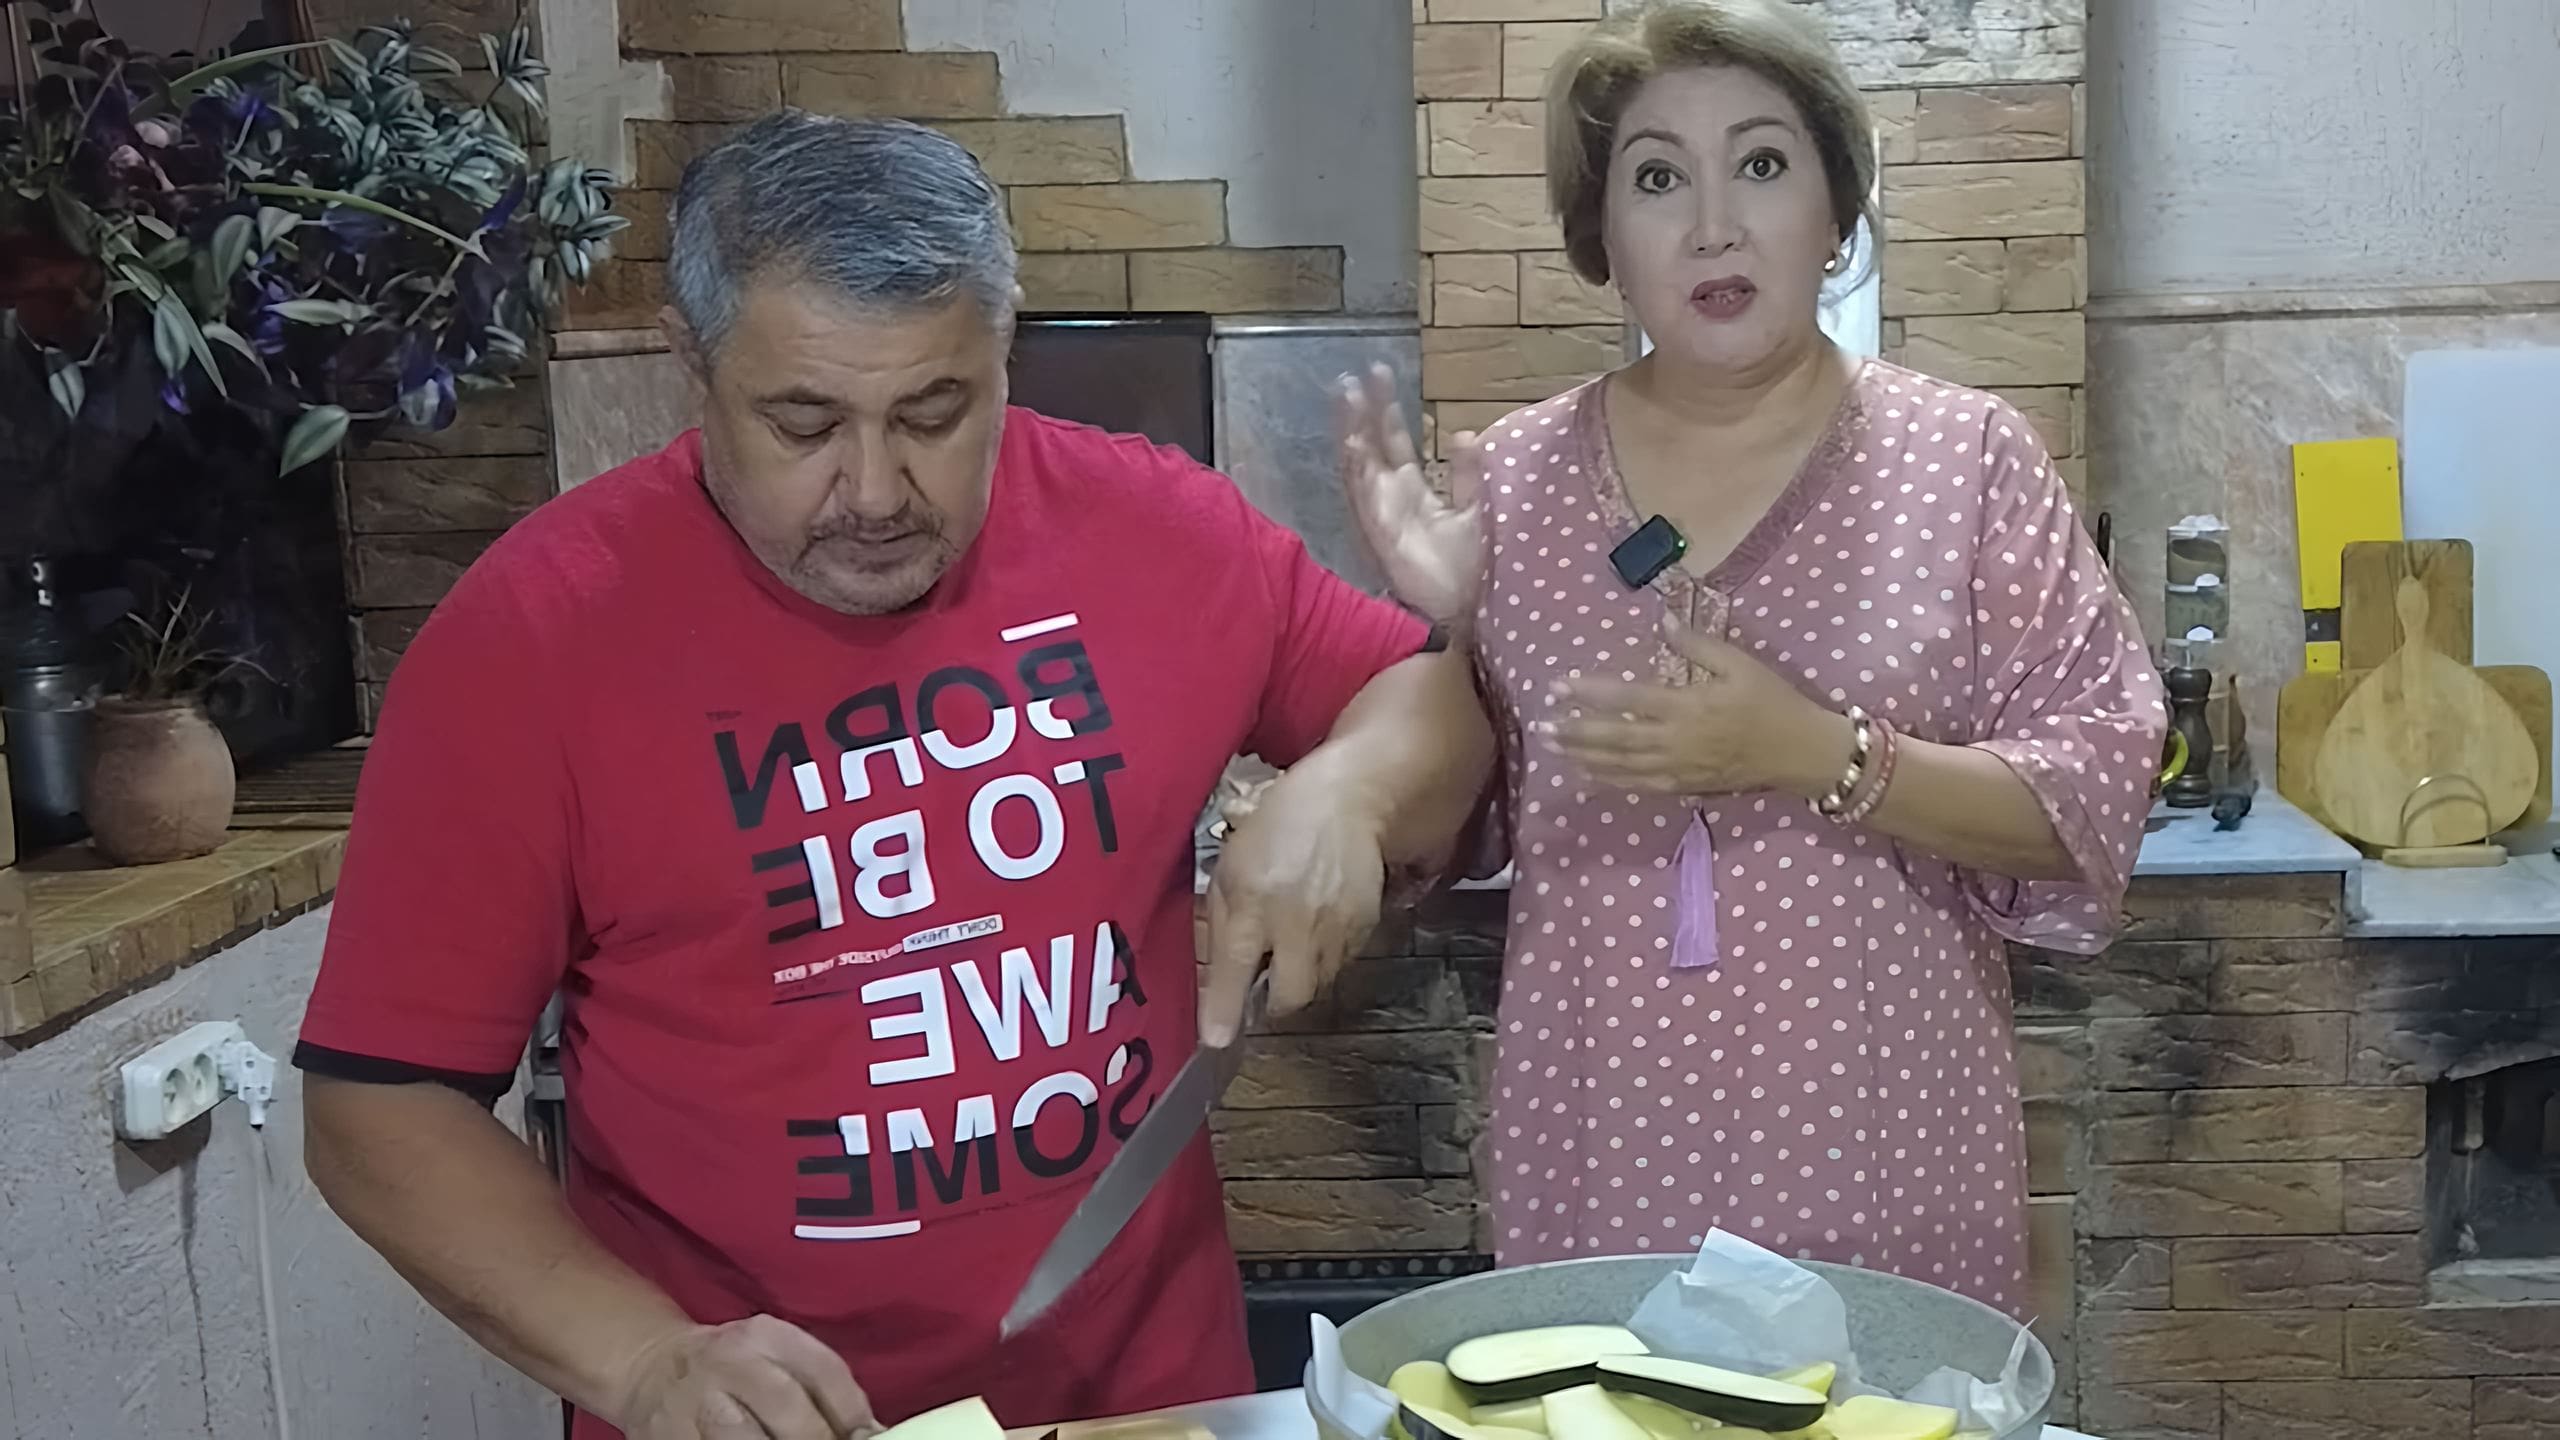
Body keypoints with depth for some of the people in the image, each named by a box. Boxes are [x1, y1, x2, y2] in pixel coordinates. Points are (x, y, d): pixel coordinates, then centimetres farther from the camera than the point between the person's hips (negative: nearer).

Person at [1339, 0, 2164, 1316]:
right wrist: (1434, 625, -10)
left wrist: (1816, 754, -20)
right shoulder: (1511, 479, 2)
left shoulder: (1966, 457, -3)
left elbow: (2094, 804, -7)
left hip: (1884, 1159, -1)